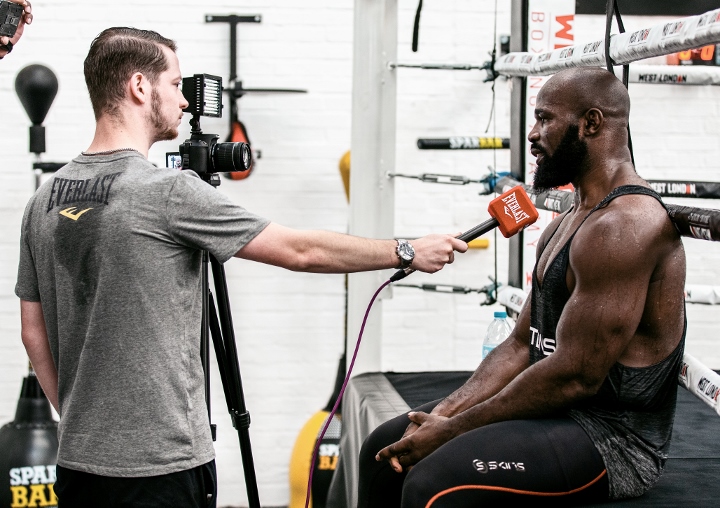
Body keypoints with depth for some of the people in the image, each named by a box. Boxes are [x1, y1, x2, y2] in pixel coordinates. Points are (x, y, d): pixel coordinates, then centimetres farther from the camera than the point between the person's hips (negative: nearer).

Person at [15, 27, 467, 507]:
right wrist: (408, 252, 2)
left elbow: (35, 334, 12)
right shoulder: (170, 191, -14)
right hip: (162, 467, -7)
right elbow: (300, 251, -9)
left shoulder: (45, 198, 6)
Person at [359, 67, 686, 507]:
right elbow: (522, 345, 13)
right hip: (556, 411, 10)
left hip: (613, 437, -10)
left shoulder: (625, 226, -20)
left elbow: (575, 377, -24)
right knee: (385, 450, 12)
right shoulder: (566, 226, 14)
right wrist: (444, 412, -2)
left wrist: (452, 430, -17)